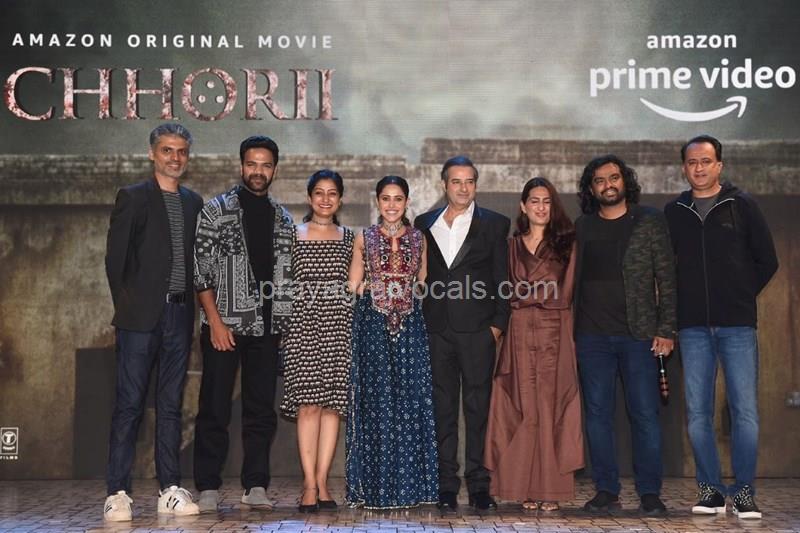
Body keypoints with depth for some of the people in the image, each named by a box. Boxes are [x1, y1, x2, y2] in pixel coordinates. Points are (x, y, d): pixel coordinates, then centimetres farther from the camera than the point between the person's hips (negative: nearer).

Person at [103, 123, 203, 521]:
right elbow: (115, 258, -1)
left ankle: (170, 490, 12)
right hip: (141, 316, -4)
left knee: (171, 405, 8)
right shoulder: (132, 198, 3)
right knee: (129, 405, -4)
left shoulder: (193, 202, 16)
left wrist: (190, 306, 7)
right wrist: (125, 306, -5)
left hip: (179, 315, 4)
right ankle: (118, 494, -1)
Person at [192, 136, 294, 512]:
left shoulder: (283, 219, 13)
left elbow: (286, 273, 15)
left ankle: (256, 486, 13)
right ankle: (208, 488, 8)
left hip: (266, 328, 4)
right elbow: (201, 269, -5)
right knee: (214, 409, 0)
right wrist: (215, 321, -11)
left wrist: (284, 324, 7)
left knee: (262, 410, 6)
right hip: (224, 325, -4)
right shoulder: (216, 210, 0)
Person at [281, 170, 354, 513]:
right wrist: (281, 322, -1)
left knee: (332, 404, -1)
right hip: (303, 324, -2)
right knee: (308, 404, -7)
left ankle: (322, 481, 6)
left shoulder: (349, 238, 13)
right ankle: (309, 485, -4)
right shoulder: (293, 235, 7)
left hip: (339, 325, 2)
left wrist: (357, 322, 7)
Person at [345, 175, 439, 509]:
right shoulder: (364, 238, 7)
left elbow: (423, 283, 12)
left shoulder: (418, 239, 10)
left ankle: (409, 484, 7)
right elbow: (354, 286, 8)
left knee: (410, 400, -1)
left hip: (409, 325, 1)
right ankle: (375, 487, 5)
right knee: (375, 401, -2)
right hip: (372, 325, -1)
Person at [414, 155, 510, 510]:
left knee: (478, 407, 1)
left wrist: (498, 323, -5)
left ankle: (478, 485, 8)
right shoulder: (424, 224, 12)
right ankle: (446, 486, 11)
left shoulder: (494, 224, 6)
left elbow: (502, 279, 3)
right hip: (436, 330, 2)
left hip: (477, 330, -2)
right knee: (443, 408, 5)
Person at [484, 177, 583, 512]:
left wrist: (523, 294, 1)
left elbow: (563, 294, 1)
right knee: (525, 409, 0)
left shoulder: (565, 243, 9)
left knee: (550, 408, -3)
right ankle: (528, 488, 4)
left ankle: (551, 489, 0)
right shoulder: (513, 245, 15)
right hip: (520, 332, 2)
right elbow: (508, 293, 12)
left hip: (555, 333, -1)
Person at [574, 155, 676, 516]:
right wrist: (569, 332, 7)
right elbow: (572, 282, 13)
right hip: (592, 337, 3)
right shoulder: (581, 228, 12)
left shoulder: (650, 222, 4)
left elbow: (667, 279, 1)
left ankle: (650, 493, 8)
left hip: (639, 334, -2)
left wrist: (666, 330, -7)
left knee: (644, 415, -1)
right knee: (597, 414, 4)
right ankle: (606, 491, 12)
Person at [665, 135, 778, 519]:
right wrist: (684, 304, 4)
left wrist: (741, 298, 4)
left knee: (745, 411, -5)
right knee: (697, 412, 3)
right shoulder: (673, 212, 10)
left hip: (737, 326, -2)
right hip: (693, 328, 2)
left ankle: (745, 492, 4)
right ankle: (710, 489, 13)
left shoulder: (742, 205, 5)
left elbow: (767, 261, 7)